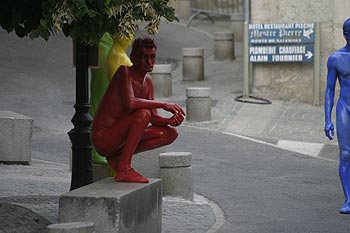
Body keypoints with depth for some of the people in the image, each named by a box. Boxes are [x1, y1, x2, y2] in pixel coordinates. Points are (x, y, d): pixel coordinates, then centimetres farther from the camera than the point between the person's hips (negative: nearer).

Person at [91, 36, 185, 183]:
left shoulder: (148, 81, 10)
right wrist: (163, 104, -26)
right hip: (102, 138, -9)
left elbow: (154, 118, 7)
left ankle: (118, 155, 4)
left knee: (170, 133, 5)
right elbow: (130, 103, -31)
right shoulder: (125, 71, -15)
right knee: (143, 113, -29)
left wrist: (170, 120, -15)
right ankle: (123, 169, -25)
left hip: (118, 138, 9)